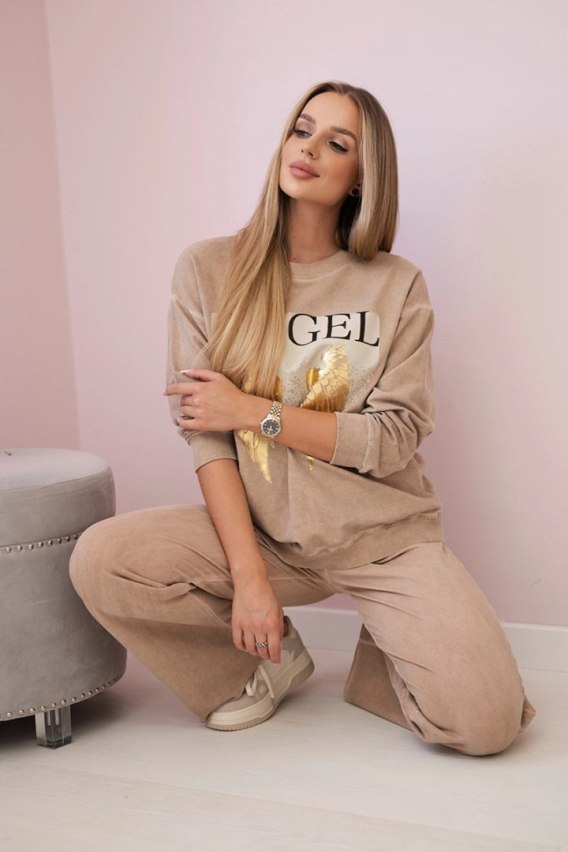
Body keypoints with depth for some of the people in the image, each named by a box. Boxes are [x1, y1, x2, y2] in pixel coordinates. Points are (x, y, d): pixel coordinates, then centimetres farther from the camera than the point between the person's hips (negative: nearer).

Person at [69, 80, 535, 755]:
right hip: (264, 532, 2)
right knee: (98, 560, -23)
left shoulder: (396, 286, -1)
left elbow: (395, 439, -7)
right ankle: (271, 658, 3)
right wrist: (248, 575, -15)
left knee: (486, 723, -22)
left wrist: (253, 412, -13)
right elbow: (204, 434, -7)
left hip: (385, 537, -1)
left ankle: (383, 659, 14)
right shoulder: (207, 270, -1)